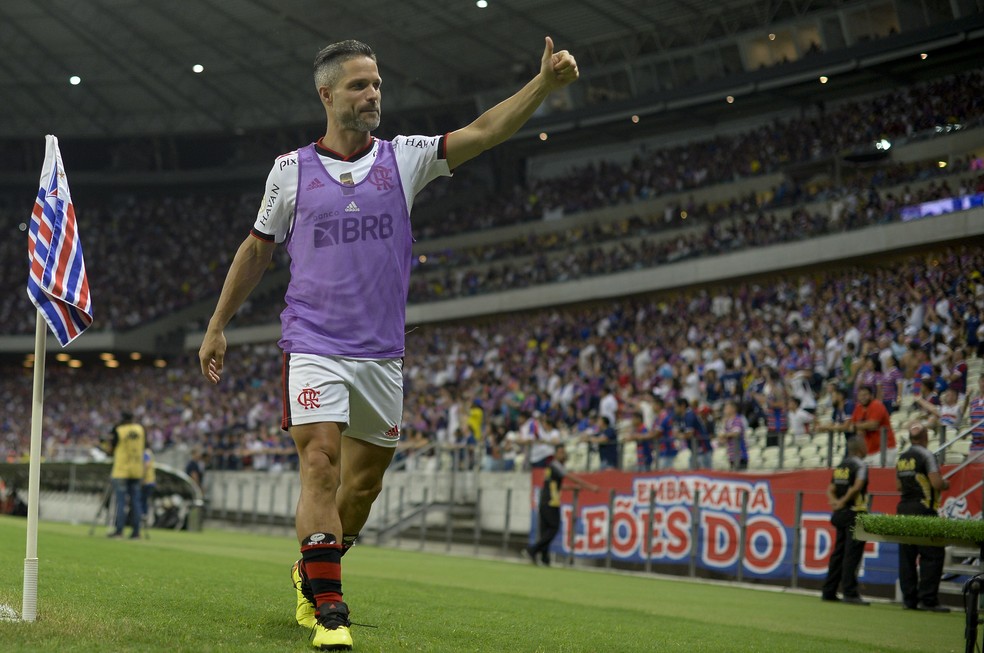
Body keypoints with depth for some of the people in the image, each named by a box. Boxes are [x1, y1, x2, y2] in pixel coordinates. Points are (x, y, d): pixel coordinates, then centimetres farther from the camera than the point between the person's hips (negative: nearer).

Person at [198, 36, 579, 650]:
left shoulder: (403, 157, 5)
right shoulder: (292, 169, 3)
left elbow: (483, 132, -6)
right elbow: (257, 250, 13)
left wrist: (546, 82, -19)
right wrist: (218, 326, 14)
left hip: (381, 354, 3)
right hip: (314, 345, -3)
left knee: (366, 479, 10)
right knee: (321, 462, -18)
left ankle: (313, 575, 35)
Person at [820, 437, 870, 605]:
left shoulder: (840, 466, 16)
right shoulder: (860, 465, -8)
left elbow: (830, 489, 12)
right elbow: (857, 486, -22)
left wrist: (836, 501, -4)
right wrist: (843, 501, -13)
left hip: (840, 515, 8)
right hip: (855, 513, -8)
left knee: (838, 553, 11)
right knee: (852, 554, -9)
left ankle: (829, 591, 13)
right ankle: (850, 593, -12)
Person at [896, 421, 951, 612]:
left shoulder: (901, 459, 13)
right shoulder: (926, 456, -9)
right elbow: (937, 483, -16)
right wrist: (946, 484, 4)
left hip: (904, 509, 7)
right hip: (923, 510, -7)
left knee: (906, 555, 7)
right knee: (932, 555, -3)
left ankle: (909, 599, 8)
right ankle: (928, 600, -8)